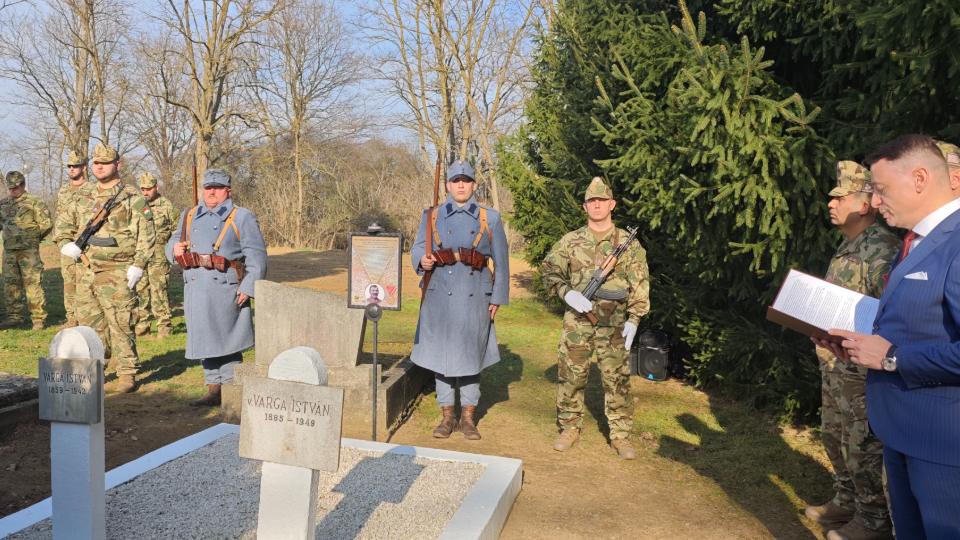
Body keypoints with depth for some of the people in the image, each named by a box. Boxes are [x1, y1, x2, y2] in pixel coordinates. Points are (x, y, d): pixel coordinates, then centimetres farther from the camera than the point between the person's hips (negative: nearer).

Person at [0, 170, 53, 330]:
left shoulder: (34, 203, -7)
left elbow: (47, 224, -7)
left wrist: (33, 238, 4)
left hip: (29, 251, -6)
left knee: (32, 284, -6)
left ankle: (38, 318, -1)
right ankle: (14, 317, 17)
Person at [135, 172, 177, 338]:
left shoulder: (166, 205, 2)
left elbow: (176, 230, 5)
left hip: (159, 255, -4)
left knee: (158, 290, -6)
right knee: (140, 290, 7)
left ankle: (164, 325, 1)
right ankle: (142, 325, 16)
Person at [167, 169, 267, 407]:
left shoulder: (242, 218, 2)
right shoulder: (189, 216, 18)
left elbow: (256, 256, -5)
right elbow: (172, 243, 25)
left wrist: (248, 288, -13)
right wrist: (174, 249, -1)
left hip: (224, 289, -5)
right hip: (195, 289, 6)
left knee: (225, 341, -4)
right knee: (204, 340, 11)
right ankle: (213, 391, 22)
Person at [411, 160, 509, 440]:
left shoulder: (490, 218, 5)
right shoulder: (432, 216, 7)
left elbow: (501, 261, 5)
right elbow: (417, 248, 8)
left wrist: (497, 298, 0)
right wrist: (423, 260, -16)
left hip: (475, 296, 0)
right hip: (440, 294, 1)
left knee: (471, 354, 6)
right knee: (441, 354, 5)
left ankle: (468, 417, 20)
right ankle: (447, 416, 19)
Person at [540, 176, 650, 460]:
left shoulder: (628, 243, 3)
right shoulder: (571, 241, 5)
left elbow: (640, 285, 3)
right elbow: (549, 270, 6)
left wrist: (633, 320, -5)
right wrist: (567, 293, -11)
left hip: (614, 323, -1)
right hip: (577, 320, 1)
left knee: (617, 379, 3)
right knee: (571, 375, 7)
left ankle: (620, 434, 15)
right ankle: (569, 428, 22)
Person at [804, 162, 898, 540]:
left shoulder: (882, 249, -18)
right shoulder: (847, 247, 13)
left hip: (861, 370, -10)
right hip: (833, 366, 10)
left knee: (864, 448, 3)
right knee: (834, 438, 20)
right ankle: (846, 502, 36)